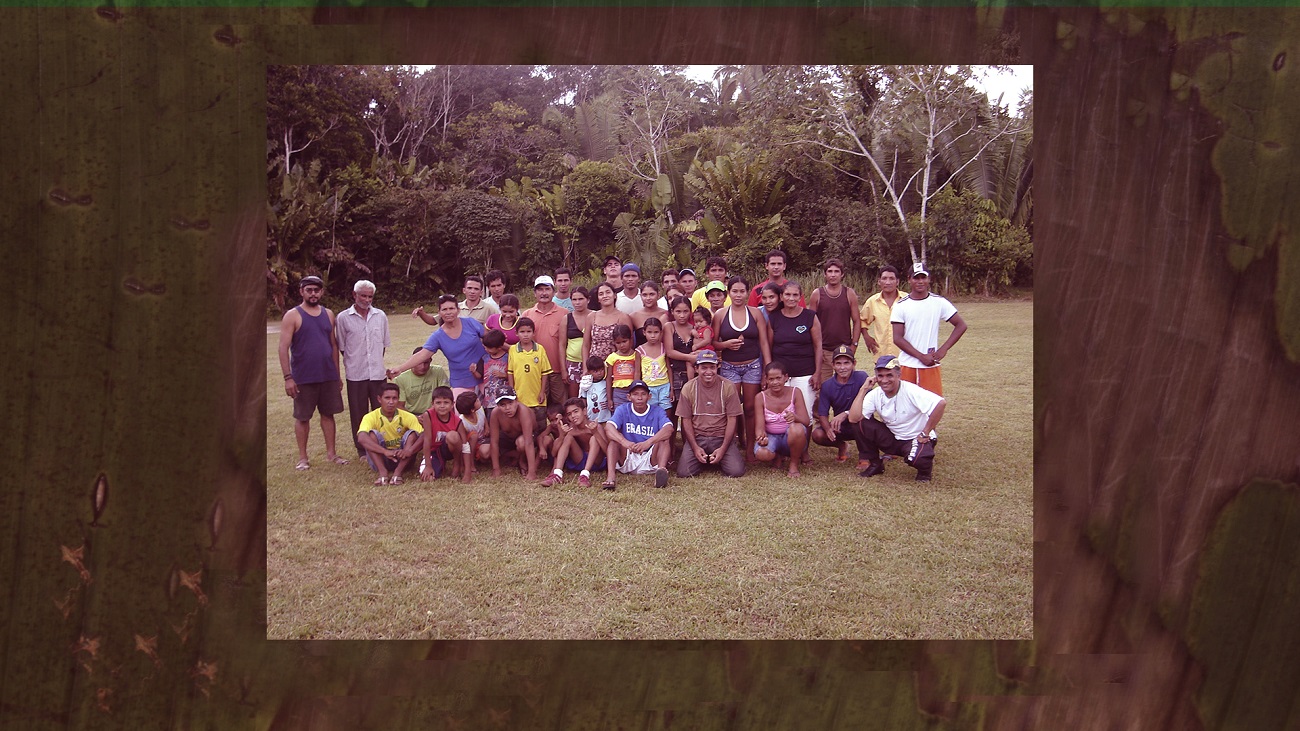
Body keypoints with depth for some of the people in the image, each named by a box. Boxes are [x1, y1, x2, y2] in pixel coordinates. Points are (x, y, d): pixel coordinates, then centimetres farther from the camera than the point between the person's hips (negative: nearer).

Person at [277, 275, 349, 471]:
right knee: (302, 417, 5)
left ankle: (331, 453, 19)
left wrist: (337, 374, 13)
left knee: (328, 413, 9)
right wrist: (288, 377, -15)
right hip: (303, 377, -4)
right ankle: (302, 457, 15)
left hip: (328, 376, 4)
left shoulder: (328, 314, 10)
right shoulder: (293, 316, -5)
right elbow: (284, 348, -9)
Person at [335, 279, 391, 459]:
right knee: (359, 414, 6)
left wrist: (377, 361, 11)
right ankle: (362, 449, 16)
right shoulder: (343, 318, -2)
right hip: (355, 374, -2)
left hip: (377, 372, 2)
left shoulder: (380, 316, 6)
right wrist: (352, 363, 4)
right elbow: (341, 347, 4)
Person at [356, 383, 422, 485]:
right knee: (372, 434, -24)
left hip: (402, 459, 1)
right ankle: (383, 473, -34)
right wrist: (385, 451, -44)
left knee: (412, 434, -22)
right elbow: (361, 438, -32)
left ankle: (398, 473, -31)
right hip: (380, 459, -1)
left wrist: (409, 451, -39)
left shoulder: (407, 417, -8)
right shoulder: (371, 417, -12)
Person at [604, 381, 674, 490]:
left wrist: (648, 442, -39)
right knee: (615, 438, -20)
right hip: (627, 460, 1)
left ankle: (661, 469, -50)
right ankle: (610, 476, -40)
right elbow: (608, 427, -17)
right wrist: (625, 442, -39)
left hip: (650, 459, -1)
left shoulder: (657, 412, 1)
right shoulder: (622, 410, 3)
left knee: (664, 439, -22)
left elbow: (669, 429, -20)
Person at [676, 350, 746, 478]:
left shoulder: (728, 387, -4)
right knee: (683, 472, -19)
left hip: (722, 438, -1)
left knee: (736, 471, -21)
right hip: (696, 438, 1)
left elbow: (732, 419, -3)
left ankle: (718, 460, 14)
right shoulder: (688, 388, -1)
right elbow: (686, 420, 2)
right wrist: (695, 448, -10)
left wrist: (723, 448, -12)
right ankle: (702, 460, 15)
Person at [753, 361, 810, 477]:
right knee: (761, 453, -35)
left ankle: (794, 465, -10)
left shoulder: (795, 393, -7)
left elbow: (806, 421, -15)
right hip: (771, 436, 1)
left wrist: (795, 417, -40)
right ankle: (776, 457, 6)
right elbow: (759, 426, -13)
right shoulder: (761, 397, -6)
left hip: (791, 437, 0)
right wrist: (761, 436, -38)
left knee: (796, 429, -38)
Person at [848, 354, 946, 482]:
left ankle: (925, 467, 2)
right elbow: (853, 418, -20)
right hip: (892, 440, 5)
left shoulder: (910, 391, -23)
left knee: (915, 458, -38)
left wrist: (926, 433, -27)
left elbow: (940, 403, -35)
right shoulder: (875, 395, -8)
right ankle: (875, 464, 5)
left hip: (917, 438, -5)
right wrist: (863, 390, -19)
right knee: (860, 422, -15)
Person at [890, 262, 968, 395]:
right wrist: (922, 356, -13)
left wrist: (943, 350, -7)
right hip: (906, 366, 0)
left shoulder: (939, 302, 1)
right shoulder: (901, 306, -1)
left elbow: (961, 325, 4)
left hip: (931, 366, 0)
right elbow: (897, 338, -6)